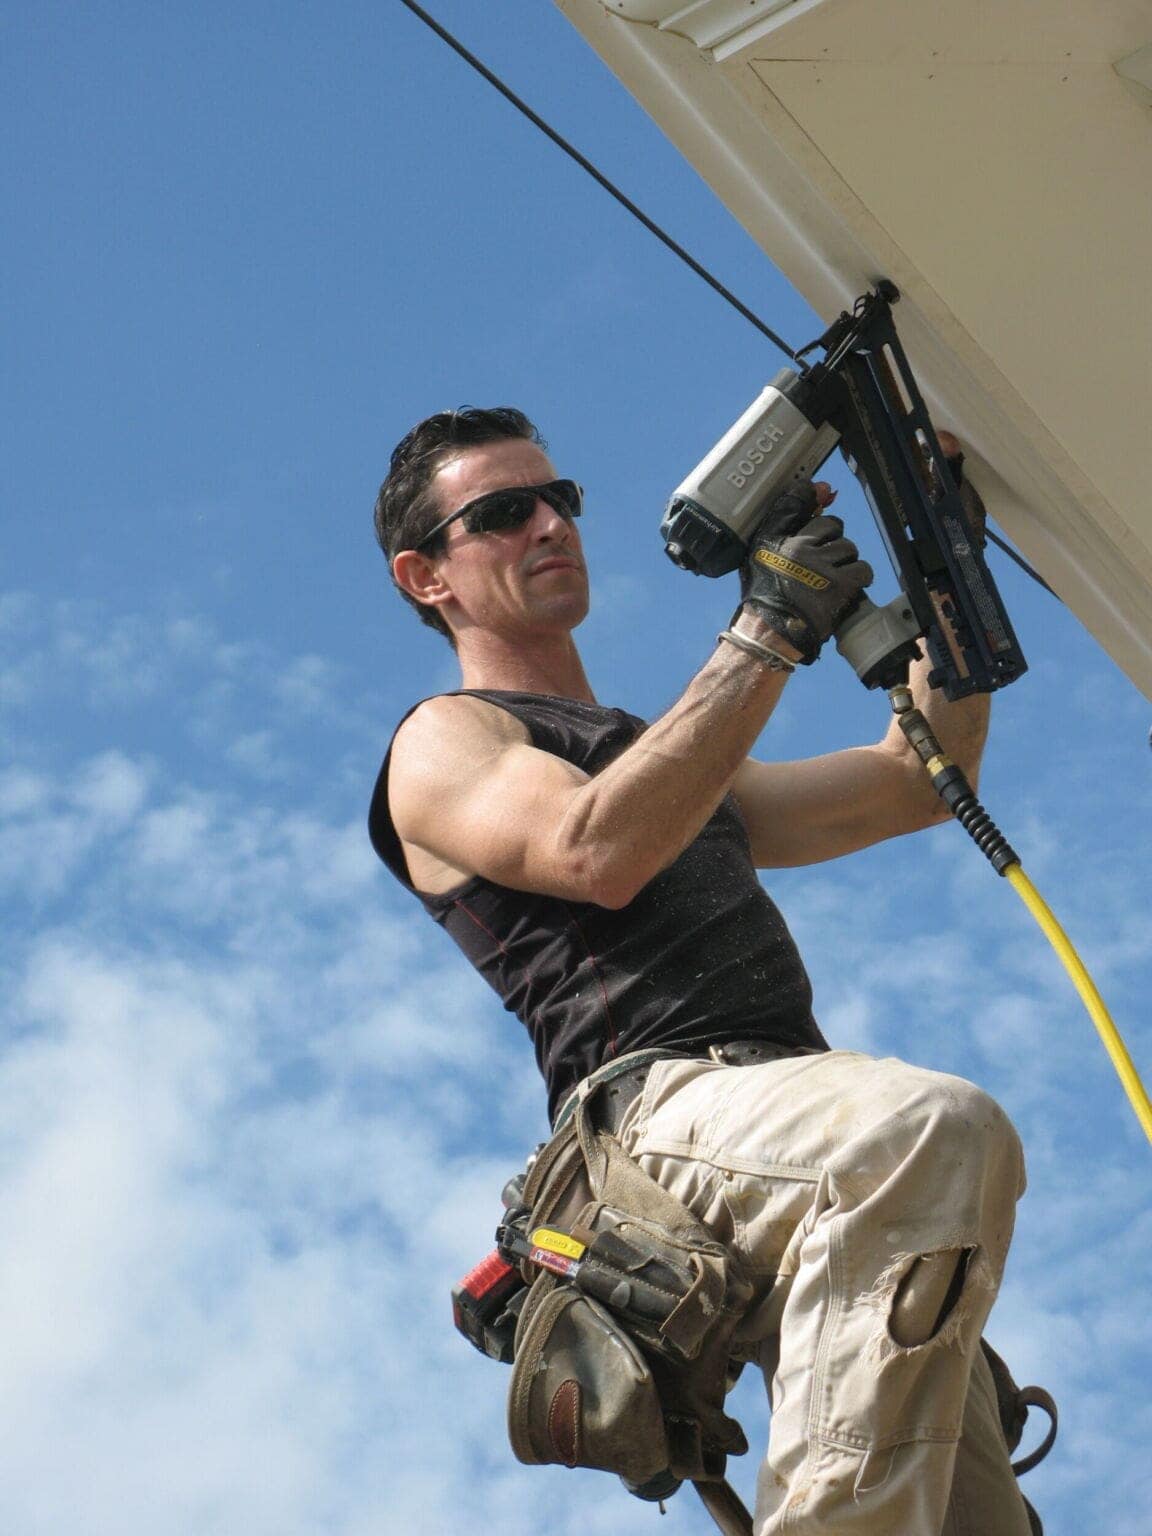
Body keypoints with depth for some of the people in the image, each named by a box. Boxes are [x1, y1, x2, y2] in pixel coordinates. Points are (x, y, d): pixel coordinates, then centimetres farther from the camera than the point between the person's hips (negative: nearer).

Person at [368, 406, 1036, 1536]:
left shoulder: (669, 761, 37)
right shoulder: (441, 743, 14)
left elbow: (919, 785, 38)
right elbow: (595, 851, -8)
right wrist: (769, 632, -6)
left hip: (793, 1111, 7)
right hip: (663, 1101, -7)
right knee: (935, 1130, -37)